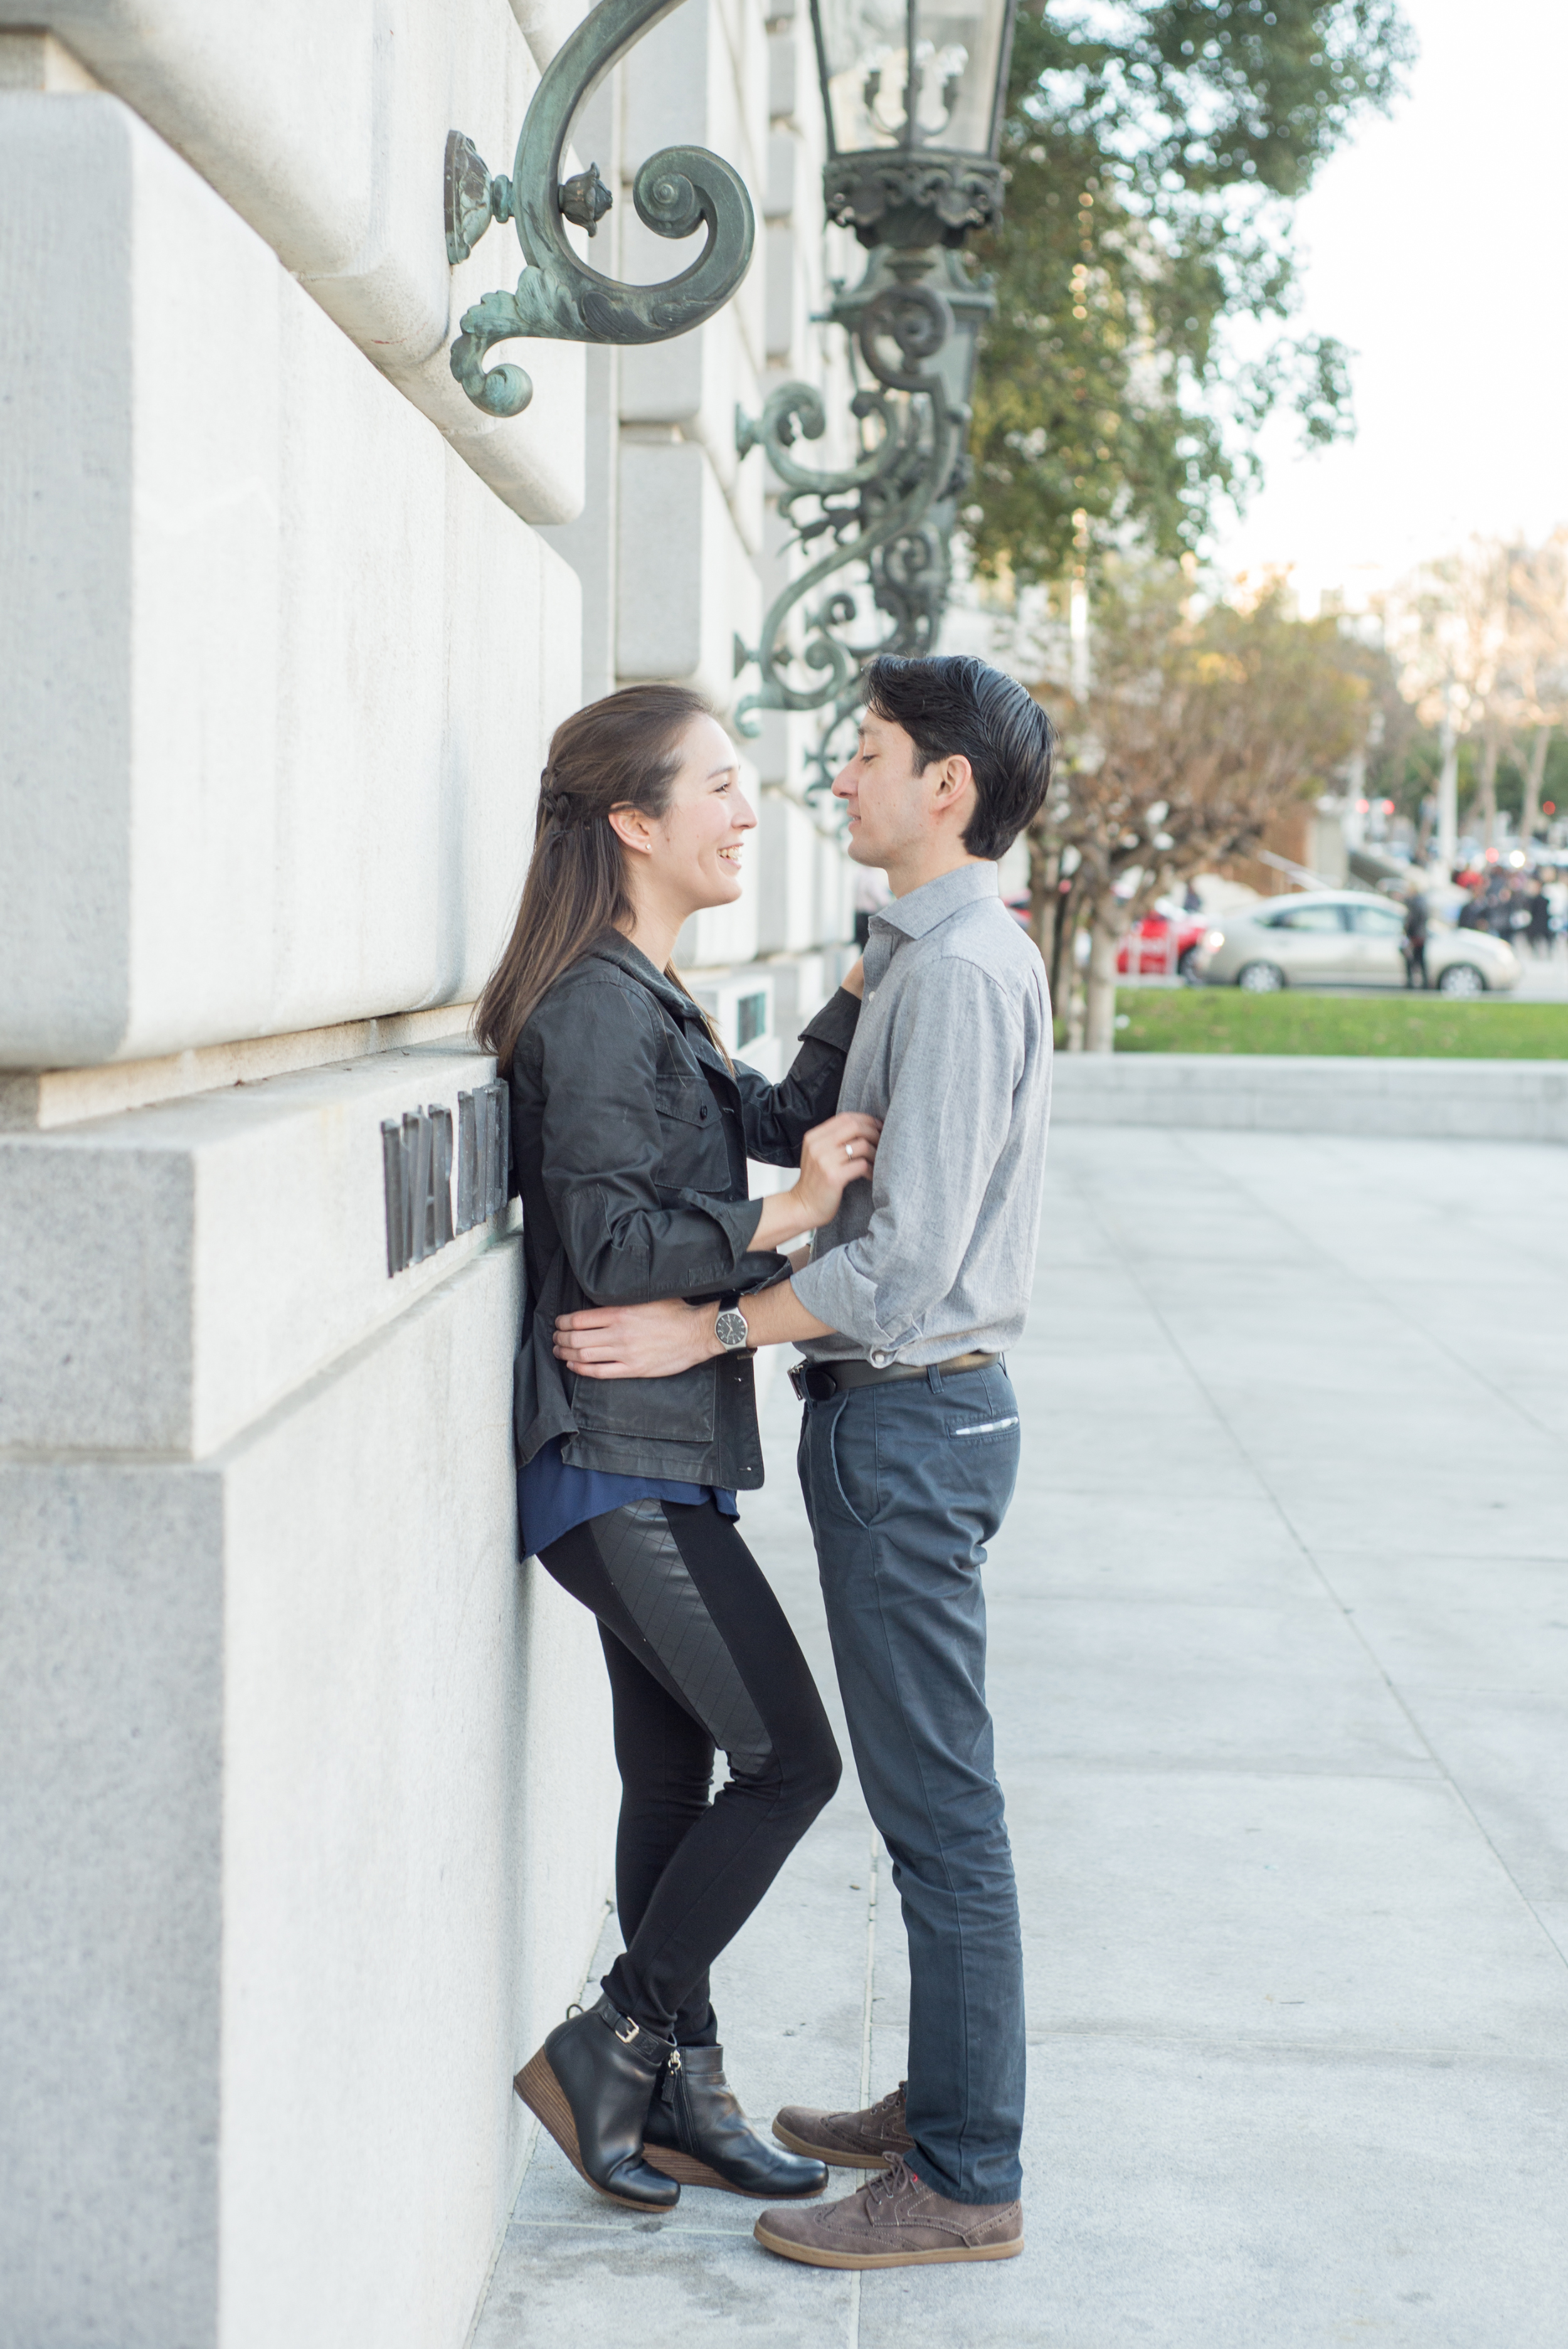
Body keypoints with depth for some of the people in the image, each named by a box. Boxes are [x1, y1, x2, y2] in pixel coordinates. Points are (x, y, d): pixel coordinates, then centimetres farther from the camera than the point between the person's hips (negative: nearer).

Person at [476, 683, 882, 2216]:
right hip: (619, 1464, -10)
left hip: (655, 1457, 10)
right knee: (790, 1759, -5)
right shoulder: (594, 1012, -16)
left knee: (675, 1775, 13)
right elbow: (604, 1246, -21)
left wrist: (875, 977, 11)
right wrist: (783, 1219, -21)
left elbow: (783, 1121, 18)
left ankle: (676, 2097, 22)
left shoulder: (644, 1002, 16)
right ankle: (609, 2051, 5)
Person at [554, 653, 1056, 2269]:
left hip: (908, 1417, -10)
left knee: (938, 1804, -3)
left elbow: (910, 1254, -23)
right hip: (906, 1407, 10)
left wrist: (702, 1331, -19)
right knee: (925, 1791, 17)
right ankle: (945, 2104, 29)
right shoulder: (935, 954, 14)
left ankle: (965, 2182, 6)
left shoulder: (959, 970, -18)